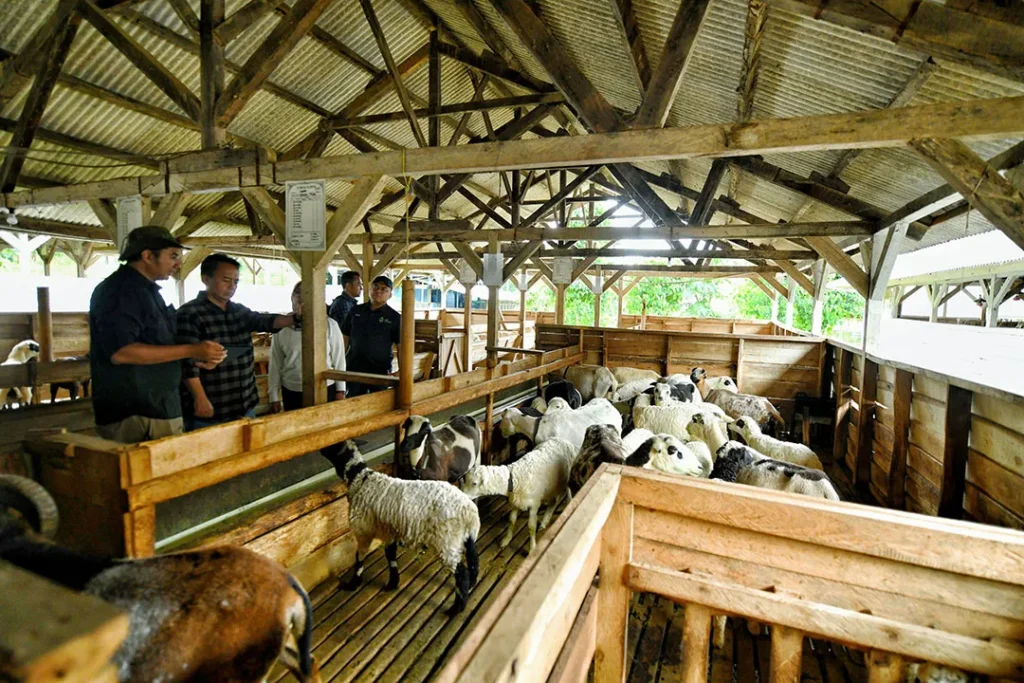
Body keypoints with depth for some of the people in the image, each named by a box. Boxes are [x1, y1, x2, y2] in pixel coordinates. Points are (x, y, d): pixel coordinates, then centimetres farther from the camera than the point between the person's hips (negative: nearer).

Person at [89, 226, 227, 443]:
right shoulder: (119, 291, -14)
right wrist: (191, 350, -24)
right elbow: (120, 352, -25)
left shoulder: (147, 291, 17)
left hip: (160, 409, 9)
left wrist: (196, 358, 7)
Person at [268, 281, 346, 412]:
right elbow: (275, 364, 4)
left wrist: (340, 389, 2)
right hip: (292, 393, 2)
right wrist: (274, 397, 5)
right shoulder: (281, 328, -1)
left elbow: (338, 359, 0)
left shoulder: (330, 325, -6)